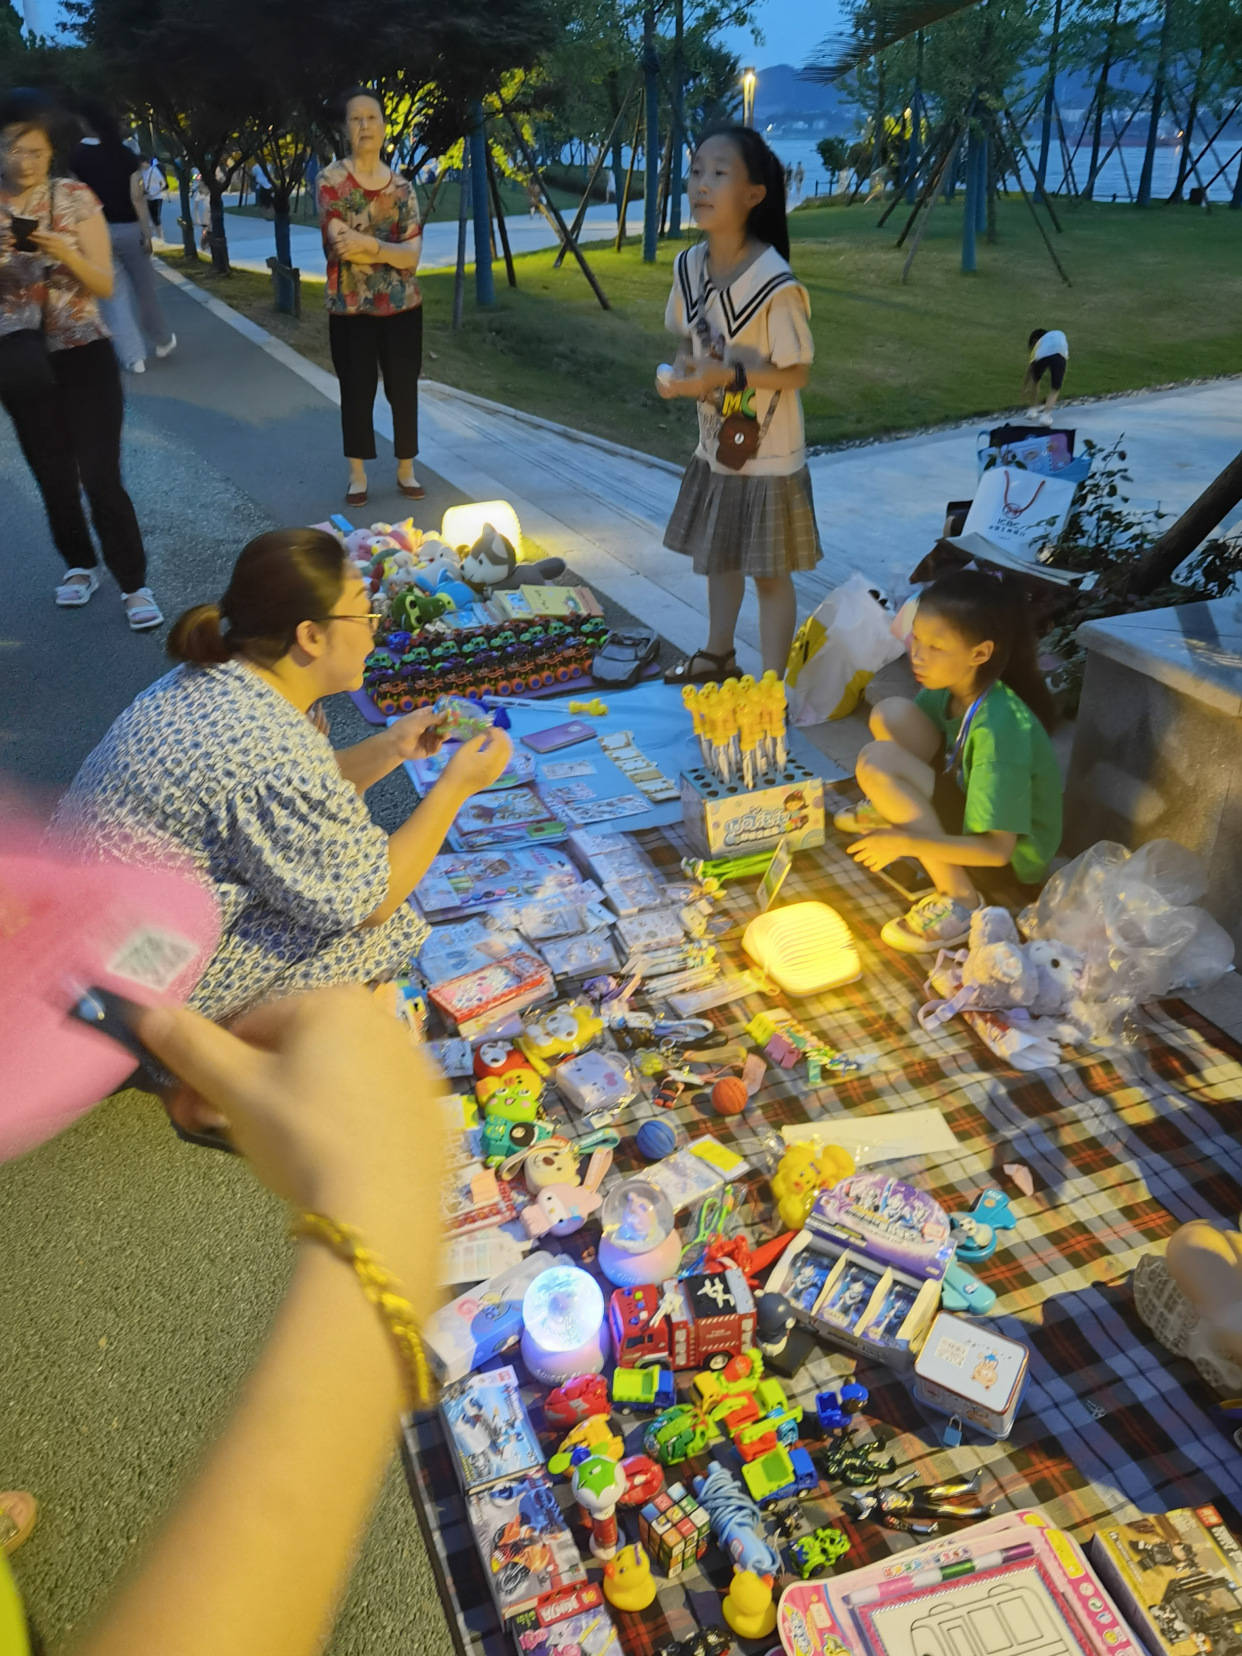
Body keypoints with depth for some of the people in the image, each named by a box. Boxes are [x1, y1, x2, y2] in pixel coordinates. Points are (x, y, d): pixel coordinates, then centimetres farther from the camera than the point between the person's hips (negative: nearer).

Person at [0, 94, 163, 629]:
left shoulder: (76, 197, -4)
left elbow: (105, 285, -5)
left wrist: (68, 255, -22)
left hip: (84, 355, -2)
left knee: (101, 475, -8)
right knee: (53, 476, 11)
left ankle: (134, 584, 2)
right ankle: (79, 565, 30)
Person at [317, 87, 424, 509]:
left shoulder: (402, 186, 5)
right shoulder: (330, 180, -4)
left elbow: (413, 256, -5)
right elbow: (342, 245, -16)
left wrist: (367, 243, -17)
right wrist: (391, 249, -13)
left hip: (402, 306, 3)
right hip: (350, 308, -2)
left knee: (404, 389, 6)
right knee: (356, 391, 4)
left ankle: (406, 470, 19)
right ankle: (357, 475, 15)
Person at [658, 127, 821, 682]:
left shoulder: (775, 285, -23)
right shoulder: (690, 266, -3)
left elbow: (797, 372, -18)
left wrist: (728, 375, -28)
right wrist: (681, 370, -11)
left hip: (767, 455, -7)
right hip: (715, 443, 7)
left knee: (769, 572, 4)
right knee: (716, 552, 22)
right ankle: (718, 655, 43)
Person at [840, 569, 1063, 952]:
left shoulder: (999, 728, -32)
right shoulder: (950, 688, -10)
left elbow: (997, 849, -31)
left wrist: (904, 843, -33)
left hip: (1010, 856, -7)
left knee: (877, 763, -26)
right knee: (890, 713, -11)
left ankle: (958, 898, -18)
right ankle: (900, 811, 17)